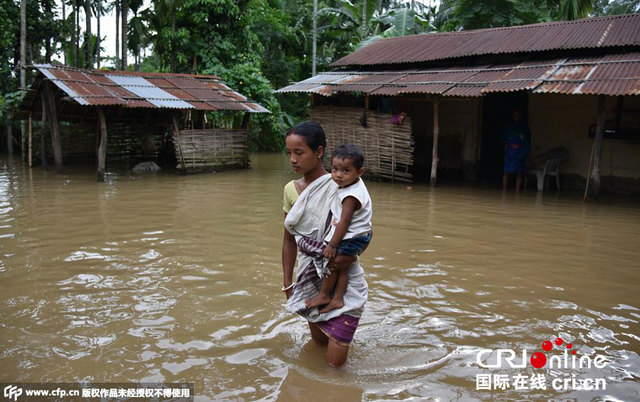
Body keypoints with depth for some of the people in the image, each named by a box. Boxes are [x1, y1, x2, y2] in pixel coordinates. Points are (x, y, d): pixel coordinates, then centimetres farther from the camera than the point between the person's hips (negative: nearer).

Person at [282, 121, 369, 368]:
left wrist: (350, 256, -25)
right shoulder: (291, 190, 0)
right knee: (319, 342, 21)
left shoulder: (340, 188, -17)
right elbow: (289, 239, 8)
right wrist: (287, 282, 7)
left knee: (335, 362, -2)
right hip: (311, 279, 5)